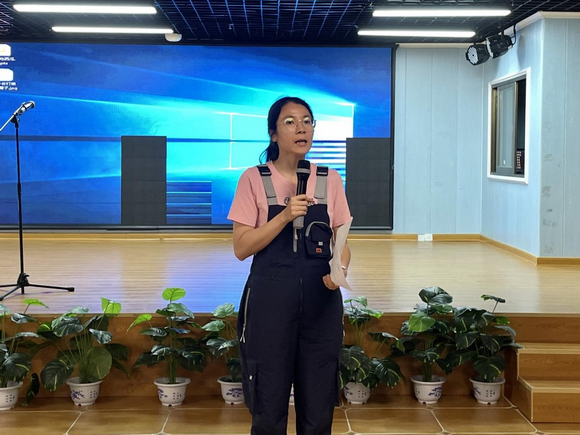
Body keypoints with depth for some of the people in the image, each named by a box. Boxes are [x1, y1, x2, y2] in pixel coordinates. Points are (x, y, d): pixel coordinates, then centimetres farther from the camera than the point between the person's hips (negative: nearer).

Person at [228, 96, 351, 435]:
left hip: (321, 301, 2)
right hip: (269, 302, -2)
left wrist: (340, 269, -13)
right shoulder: (254, 179, -1)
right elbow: (241, 247, -5)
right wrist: (284, 216, -17)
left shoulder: (330, 180, 6)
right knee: (269, 407, 5)